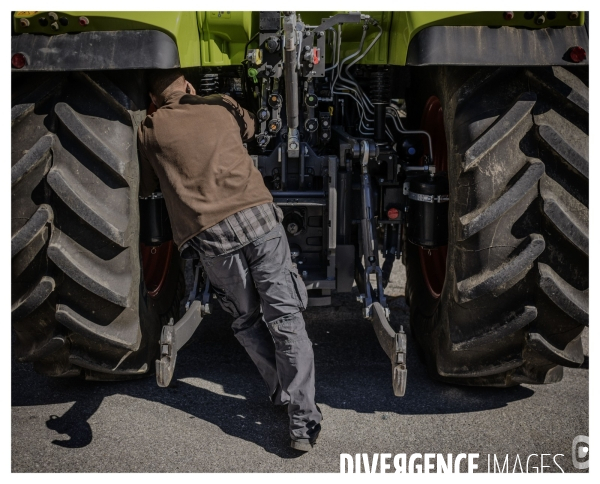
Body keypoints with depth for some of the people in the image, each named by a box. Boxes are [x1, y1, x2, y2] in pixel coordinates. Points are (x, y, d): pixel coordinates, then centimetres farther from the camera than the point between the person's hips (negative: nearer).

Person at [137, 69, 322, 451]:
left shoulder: (151, 129, 14)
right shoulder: (222, 106, 19)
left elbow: (145, 187, 26)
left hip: (211, 234, -1)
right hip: (259, 215, 1)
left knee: (247, 320, 18)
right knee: (285, 316, -1)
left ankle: (285, 394, 22)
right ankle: (303, 420, -4)